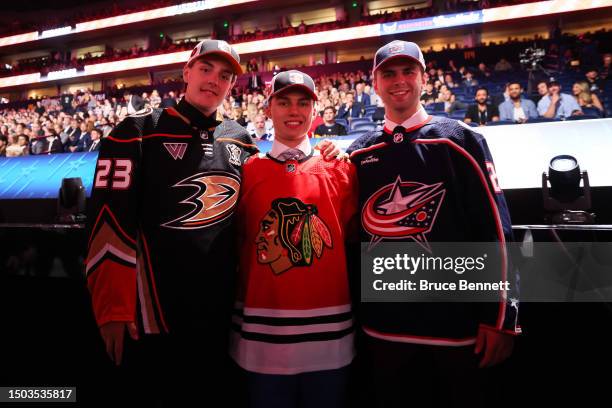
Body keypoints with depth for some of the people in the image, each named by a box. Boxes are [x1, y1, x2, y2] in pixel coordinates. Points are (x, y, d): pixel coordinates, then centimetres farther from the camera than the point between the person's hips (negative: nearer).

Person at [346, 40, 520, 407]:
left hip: (455, 321, -2)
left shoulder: (460, 141, -4)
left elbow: (494, 230, -7)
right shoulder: (358, 154, 5)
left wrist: (499, 318, -9)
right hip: (382, 324, 3)